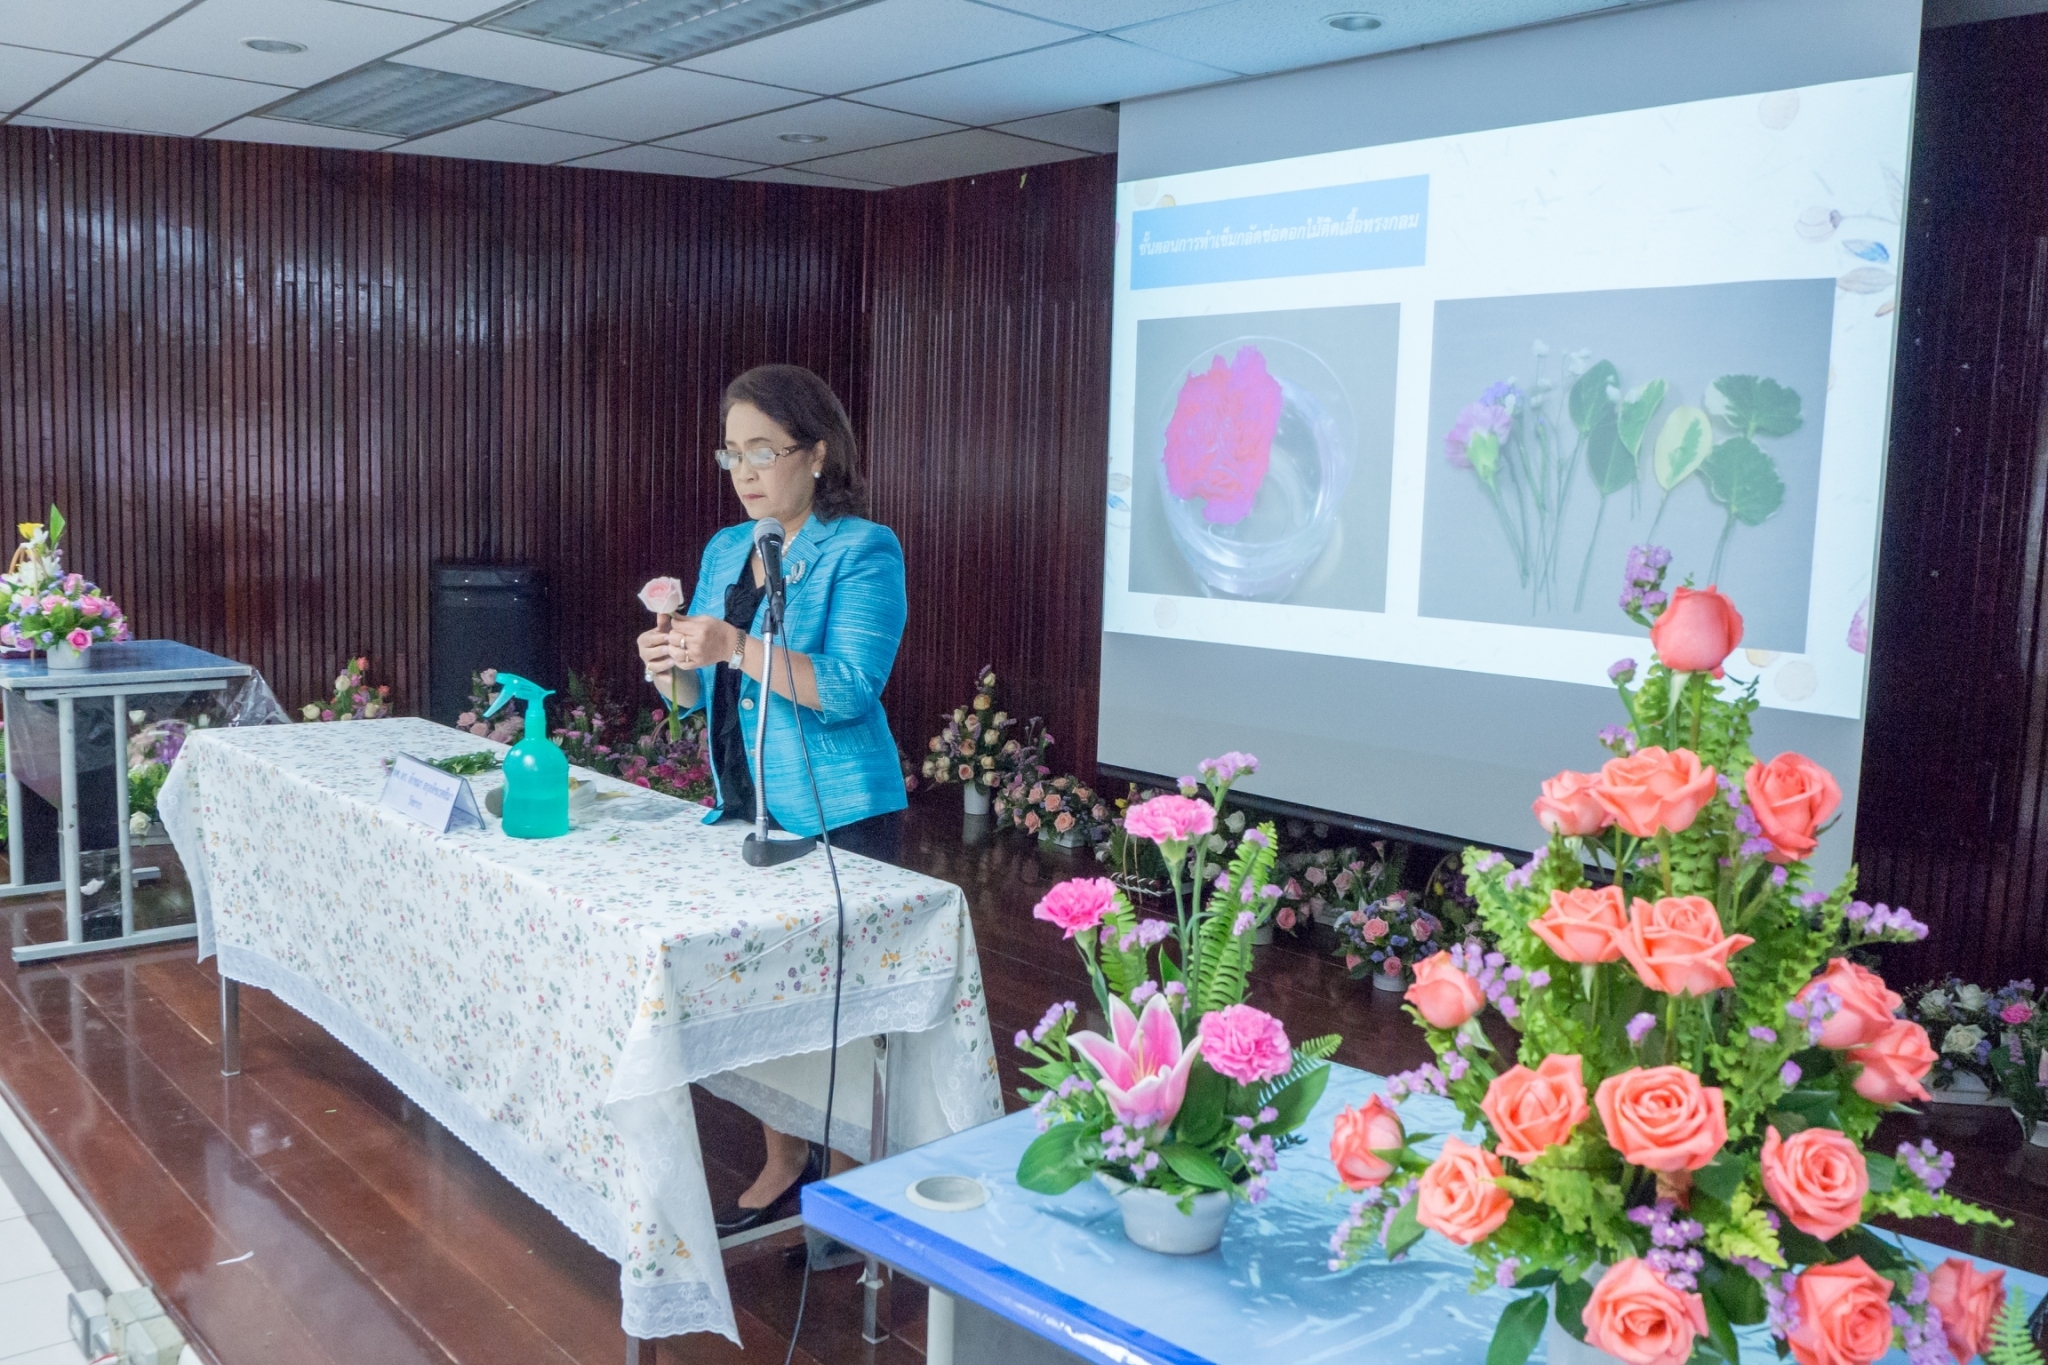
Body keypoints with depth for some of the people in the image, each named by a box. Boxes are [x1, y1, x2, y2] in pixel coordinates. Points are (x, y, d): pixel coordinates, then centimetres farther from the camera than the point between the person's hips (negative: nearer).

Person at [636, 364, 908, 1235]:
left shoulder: (863, 551, -10)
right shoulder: (725, 551, 12)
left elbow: (850, 686, -22)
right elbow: (697, 696, 14)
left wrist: (734, 647, -29)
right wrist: (670, 666, -9)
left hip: (837, 817, -7)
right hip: (745, 808, 7)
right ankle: (786, 1166, 31)